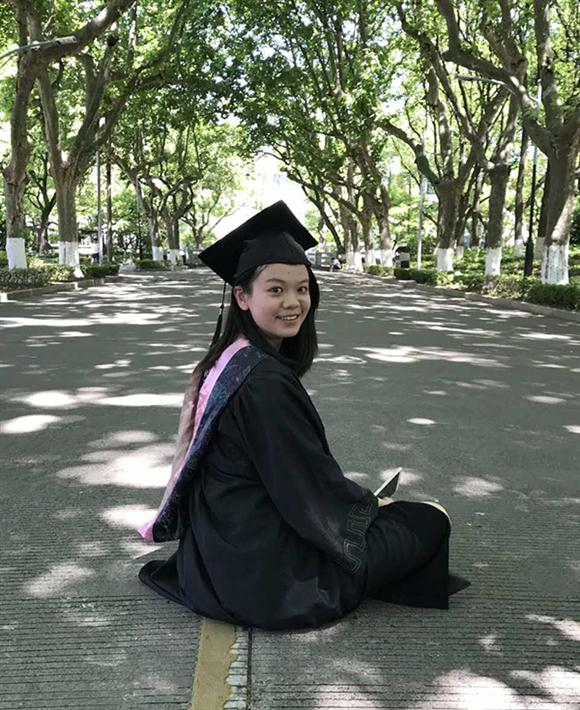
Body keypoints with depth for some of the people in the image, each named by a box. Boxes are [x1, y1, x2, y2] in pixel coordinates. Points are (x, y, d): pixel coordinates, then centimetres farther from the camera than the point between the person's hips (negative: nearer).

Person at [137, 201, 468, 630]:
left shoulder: (231, 361, 2)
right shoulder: (264, 381, -27)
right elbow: (311, 484, -19)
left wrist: (361, 499, 14)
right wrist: (370, 504, 0)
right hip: (267, 579, -9)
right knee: (429, 522, 2)